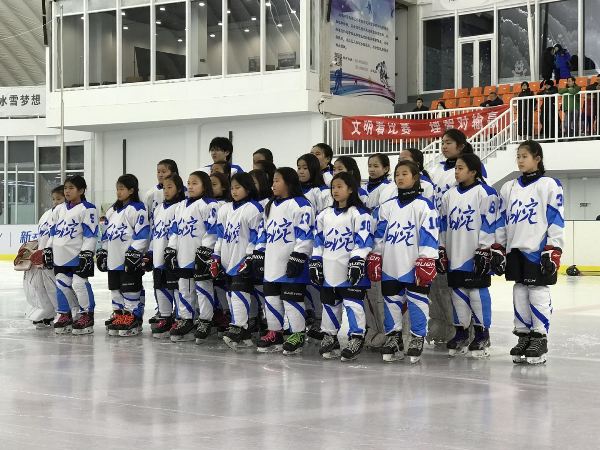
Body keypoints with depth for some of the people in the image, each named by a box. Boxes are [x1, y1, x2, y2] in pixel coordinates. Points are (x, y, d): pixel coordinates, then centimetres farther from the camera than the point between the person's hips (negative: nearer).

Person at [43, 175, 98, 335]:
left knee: (79, 283, -10)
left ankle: (87, 315, 1)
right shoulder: (58, 210, 15)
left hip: (79, 255, -7)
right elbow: (53, 232, 22)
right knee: (62, 284, 7)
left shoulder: (87, 209, -7)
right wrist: (48, 250, 17)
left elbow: (90, 234, -12)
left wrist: (87, 253, -17)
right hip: (60, 256, 7)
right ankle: (65, 315, 17)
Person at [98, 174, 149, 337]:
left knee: (131, 290, -5)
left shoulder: (137, 209, -10)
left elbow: (142, 234, -15)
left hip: (130, 261, -8)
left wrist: (133, 253, -18)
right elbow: (106, 234, 23)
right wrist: (102, 252, 18)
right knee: (115, 289, 12)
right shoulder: (112, 210, 17)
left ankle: (133, 319, 0)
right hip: (113, 260, 8)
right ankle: (118, 315, 21)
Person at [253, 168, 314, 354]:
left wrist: (297, 260, -20)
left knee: (292, 299, -4)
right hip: (271, 265, 8)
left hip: (291, 265, -8)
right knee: (271, 297, 10)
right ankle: (274, 334, 19)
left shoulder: (300, 205, -11)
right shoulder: (270, 206, 16)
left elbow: (304, 235, -16)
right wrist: (258, 255, 16)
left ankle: (298, 335, 5)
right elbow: (264, 233, 21)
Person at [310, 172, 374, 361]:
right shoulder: (325, 214, 14)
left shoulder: (360, 214, -7)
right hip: (329, 271, 7)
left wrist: (357, 262, -20)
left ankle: (356, 339, -2)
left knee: (353, 303, -7)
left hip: (350, 271, -7)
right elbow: (318, 241, 16)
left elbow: (363, 241, -13)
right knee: (329, 303, 12)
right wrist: (315, 264, 11)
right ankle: (329, 338, 21)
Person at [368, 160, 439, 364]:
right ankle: (393, 339, 19)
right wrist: (374, 258, 7)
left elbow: (429, 236, -9)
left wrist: (426, 262, -14)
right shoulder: (387, 207, 12)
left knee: (417, 302, -2)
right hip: (390, 267, 5)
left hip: (415, 267, -5)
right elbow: (379, 234, 14)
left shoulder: (423, 206, -5)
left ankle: (417, 339, 8)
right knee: (391, 301, 9)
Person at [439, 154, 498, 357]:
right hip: (454, 255, 6)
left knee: (478, 292, -2)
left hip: (476, 255, -6)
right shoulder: (449, 195, 13)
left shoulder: (485, 193, -7)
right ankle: (461, 332, 18)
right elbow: (443, 224, 16)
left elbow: (488, 224, -10)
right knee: (458, 292, 9)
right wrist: (441, 250, 12)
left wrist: (484, 251, -14)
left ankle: (482, 334, 6)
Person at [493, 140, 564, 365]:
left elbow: (556, 220, -6)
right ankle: (524, 336, 17)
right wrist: (498, 250, 9)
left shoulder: (550, 185, -3)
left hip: (539, 251, -5)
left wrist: (553, 252, -12)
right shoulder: (508, 188, 12)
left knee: (538, 294, -2)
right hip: (515, 250, 5)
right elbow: (501, 221, 15)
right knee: (519, 294, 8)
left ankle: (539, 340, 6)